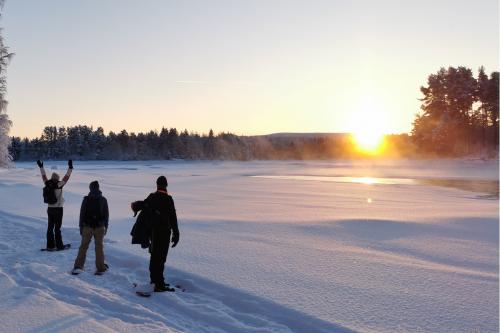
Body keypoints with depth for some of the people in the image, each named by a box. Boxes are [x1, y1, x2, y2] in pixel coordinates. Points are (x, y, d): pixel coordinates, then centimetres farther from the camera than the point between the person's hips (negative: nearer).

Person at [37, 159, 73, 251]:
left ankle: (50, 245, 16)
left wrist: (41, 167, 26)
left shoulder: (47, 184, 0)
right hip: (58, 209, -6)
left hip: (50, 209, 6)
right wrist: (70, 168, -14)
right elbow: (66, 177, -16)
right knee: (57, 228, -2)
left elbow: (44, 176, 14)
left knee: (50, 227, 11)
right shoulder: (58, 185, -14)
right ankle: (59, 245, 4)